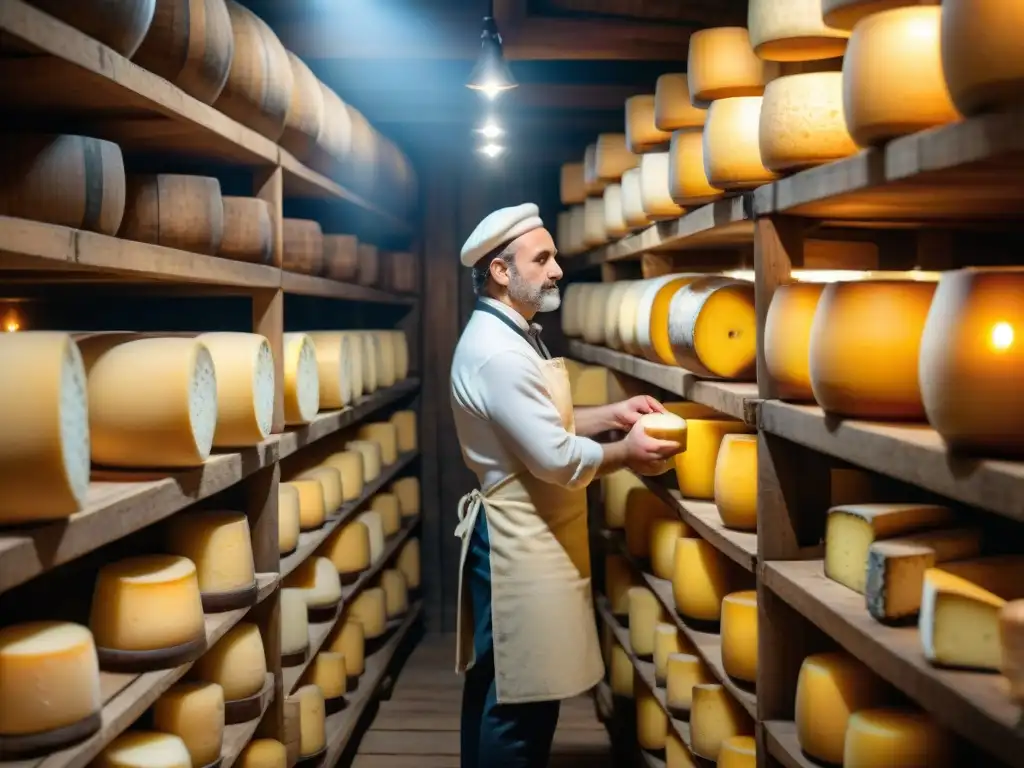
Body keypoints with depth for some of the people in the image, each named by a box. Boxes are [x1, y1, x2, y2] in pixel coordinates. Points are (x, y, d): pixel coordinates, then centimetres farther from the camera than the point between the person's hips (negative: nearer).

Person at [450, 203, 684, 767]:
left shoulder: (512, 336, 13)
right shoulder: (497, 351, -22)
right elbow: (557, 459, -24)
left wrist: (611, 414, 8)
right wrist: (628, 453, -9)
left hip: (524, 538, 11)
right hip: (520, 544, -11)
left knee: (498, 692, 19)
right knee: (520, 701, 0)